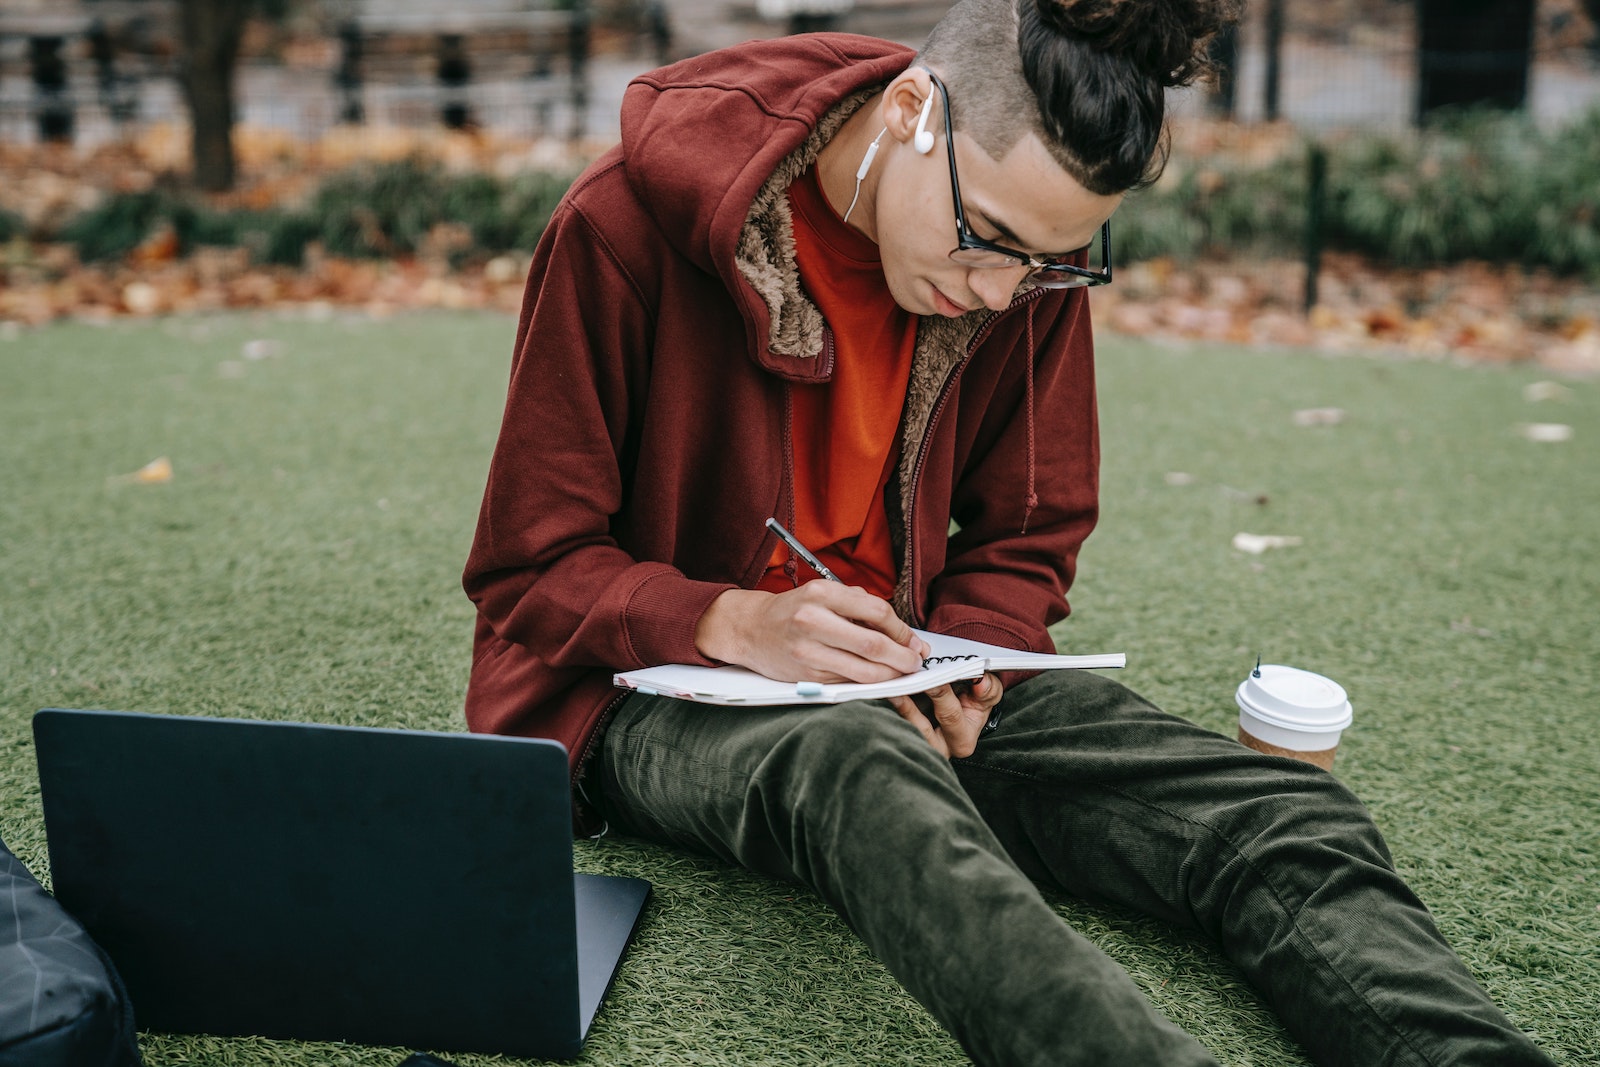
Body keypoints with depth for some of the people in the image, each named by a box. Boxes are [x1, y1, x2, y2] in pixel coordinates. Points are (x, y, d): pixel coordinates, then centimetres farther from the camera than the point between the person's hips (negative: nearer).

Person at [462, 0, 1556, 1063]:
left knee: (1286, 812, -19)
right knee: (861, 770, -42)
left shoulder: (1030, 259, -3)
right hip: (664, 683, -4)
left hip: (899, 678, 4)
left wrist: (965, 664, -13)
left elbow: (1026, 536, 9)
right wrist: (735, 624, -27)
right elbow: (529, 569, -9)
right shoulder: (628, 226, -15)